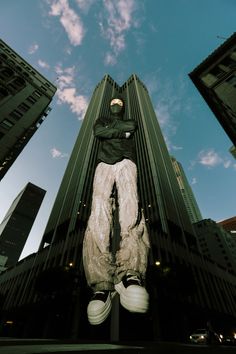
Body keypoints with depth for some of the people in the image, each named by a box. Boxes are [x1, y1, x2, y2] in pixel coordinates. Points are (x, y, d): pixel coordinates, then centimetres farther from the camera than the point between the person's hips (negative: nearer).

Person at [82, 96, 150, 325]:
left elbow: (131, 127, 7)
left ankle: (130, 272, -44)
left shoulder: (130, 121, 34)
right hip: (104, 164, 0)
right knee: (99, 211, -26)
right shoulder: (101, 121, 34)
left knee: (130, 205, -30)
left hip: (125, 162, 0)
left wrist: (110, 131, 12)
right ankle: (101, 283, -35)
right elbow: (97, 132, 8)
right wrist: (119, 129, 9)